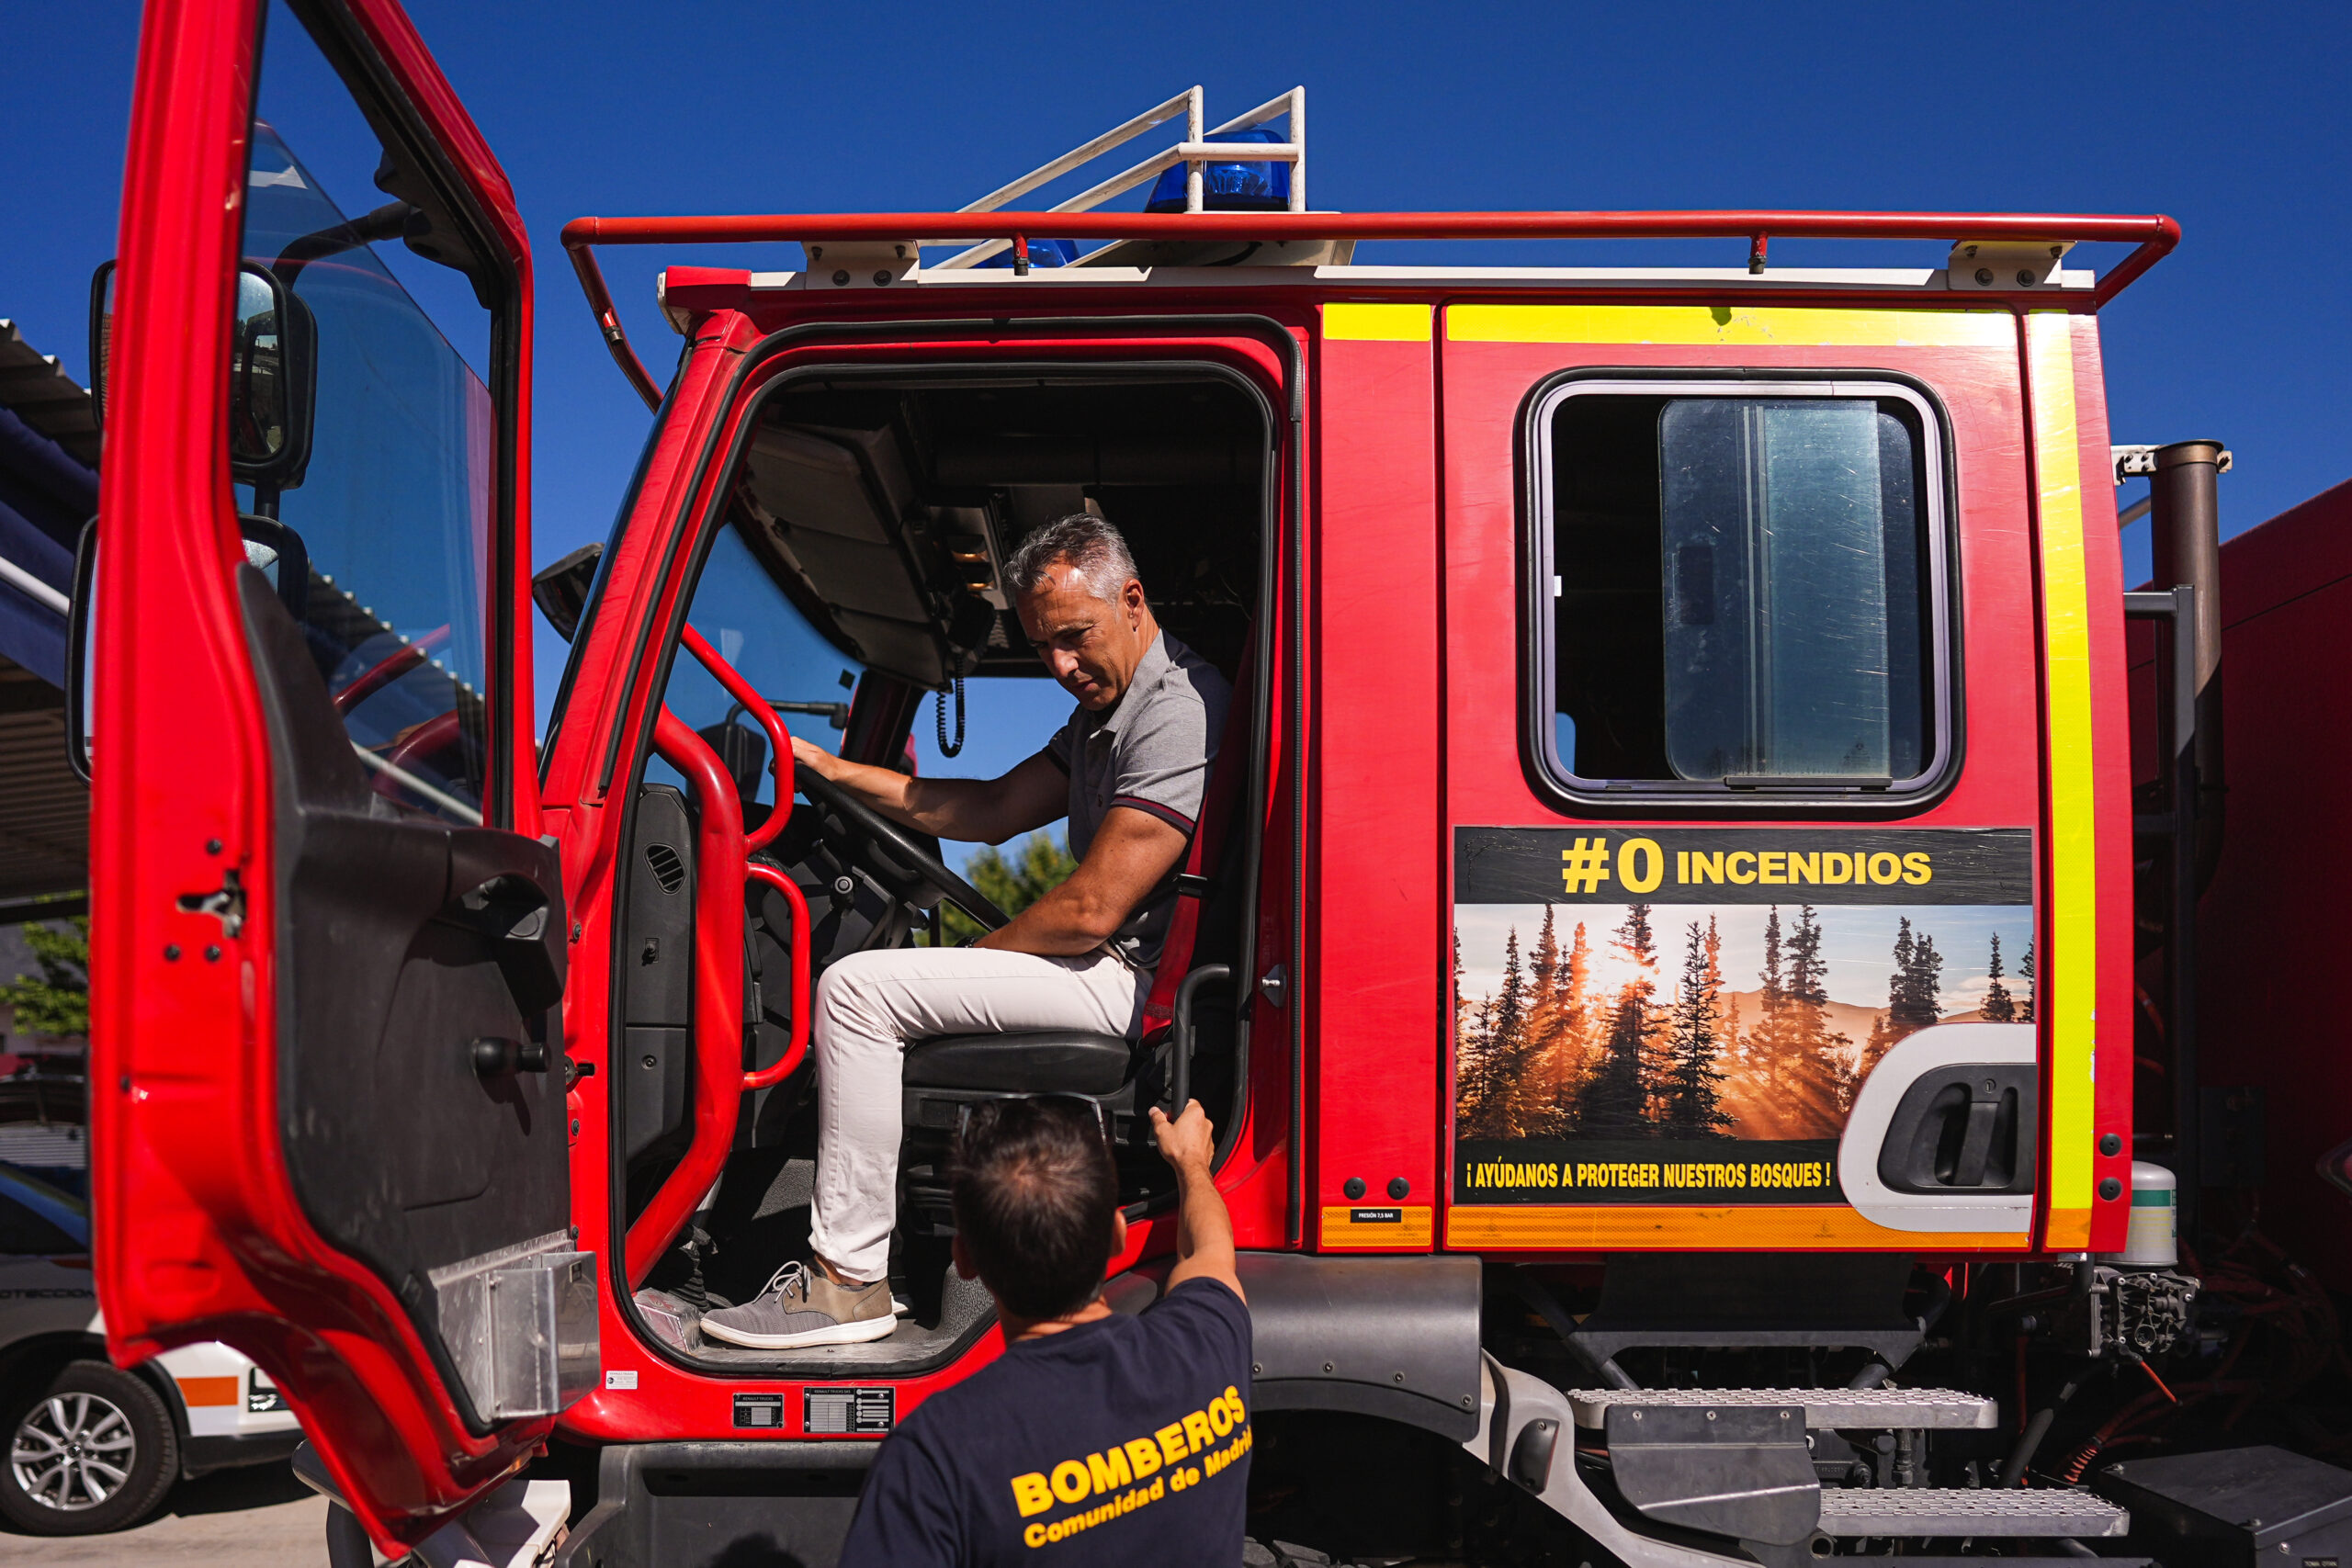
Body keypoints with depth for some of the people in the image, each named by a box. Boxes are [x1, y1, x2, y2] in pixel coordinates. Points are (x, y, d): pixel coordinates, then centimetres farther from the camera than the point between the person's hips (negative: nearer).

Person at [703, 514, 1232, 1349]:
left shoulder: (1179, 711, -17)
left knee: (859, 989, -16)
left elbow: (1090, 911, -21)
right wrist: (834, 769, 15)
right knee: (865, 985, 22)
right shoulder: (1105, 710, 17)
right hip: (1107, 965, 11)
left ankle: (849, 1278, -11)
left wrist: (970, 961, -6)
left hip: (1135, 982, -11)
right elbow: (994, 809, 20)